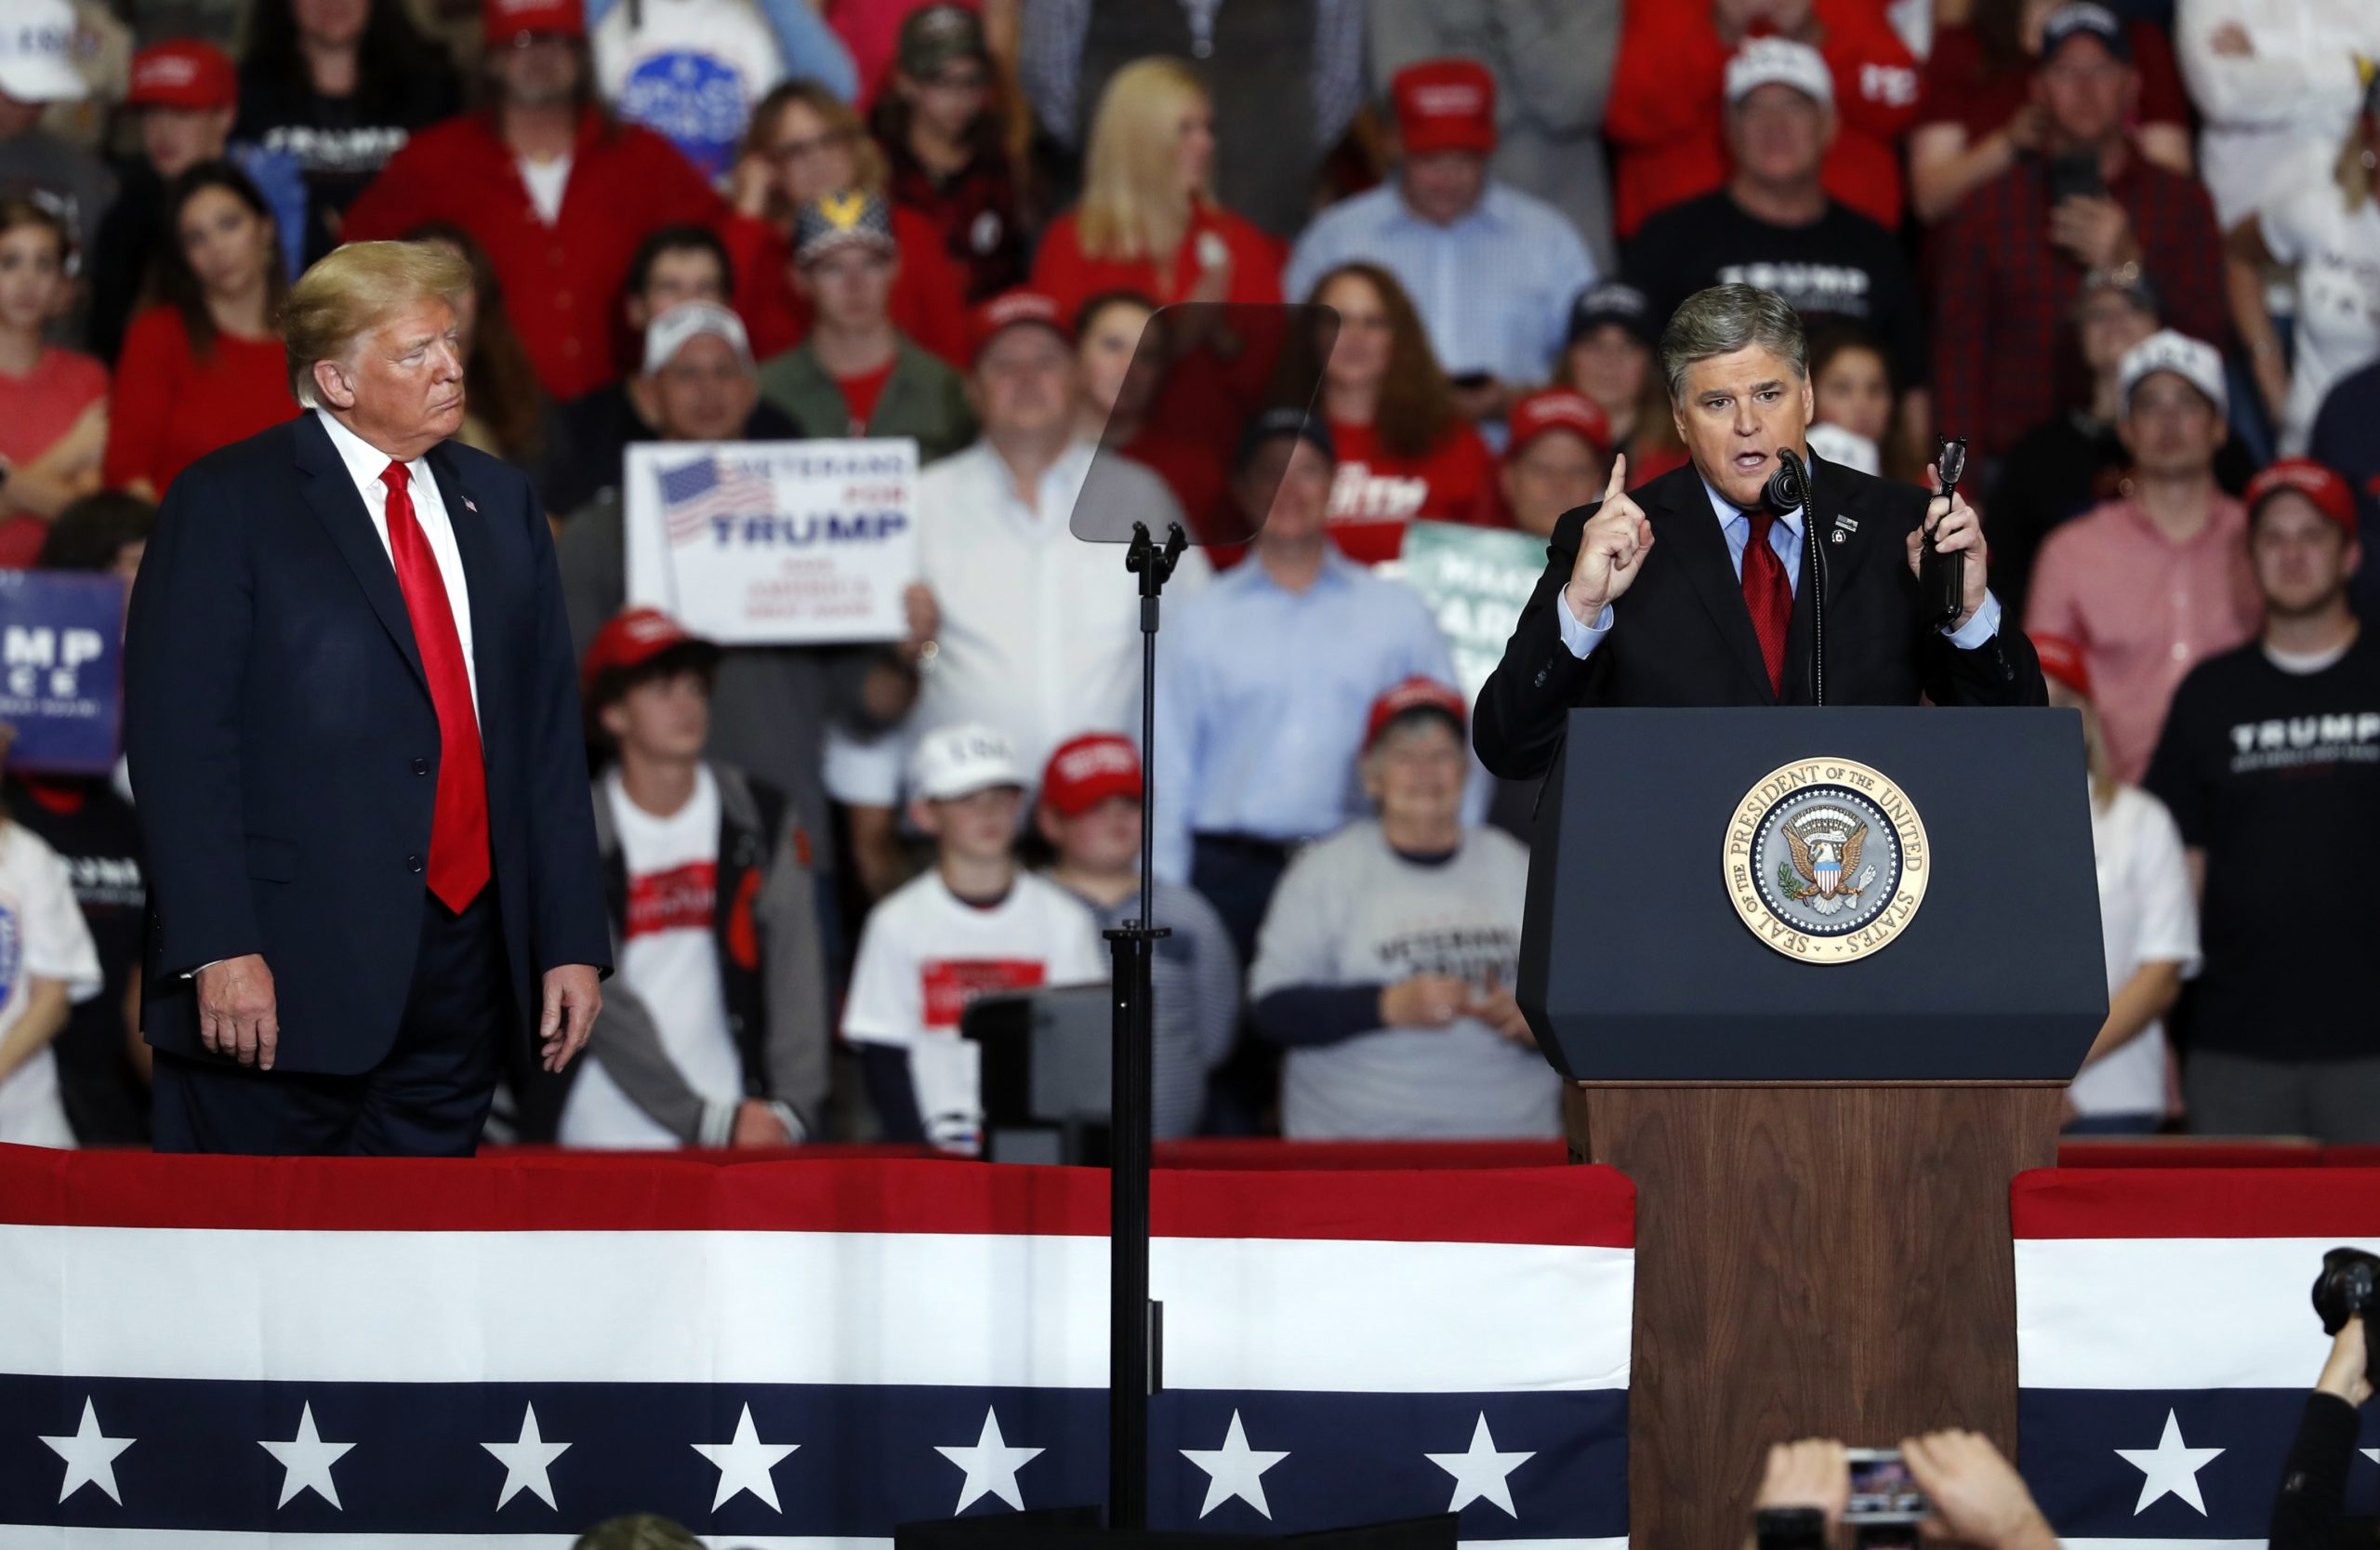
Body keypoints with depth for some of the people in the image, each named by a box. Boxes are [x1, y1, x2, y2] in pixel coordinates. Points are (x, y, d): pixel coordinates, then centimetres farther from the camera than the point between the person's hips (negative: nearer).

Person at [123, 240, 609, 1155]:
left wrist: (573, 942, 8)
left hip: (463, 967, 5)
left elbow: (549, 735, 15)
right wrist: (218, 950, -18)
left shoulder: (498, 504, 16)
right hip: (284, 976, -5)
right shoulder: (226, 505, -2)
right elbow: (178, 739, -9)